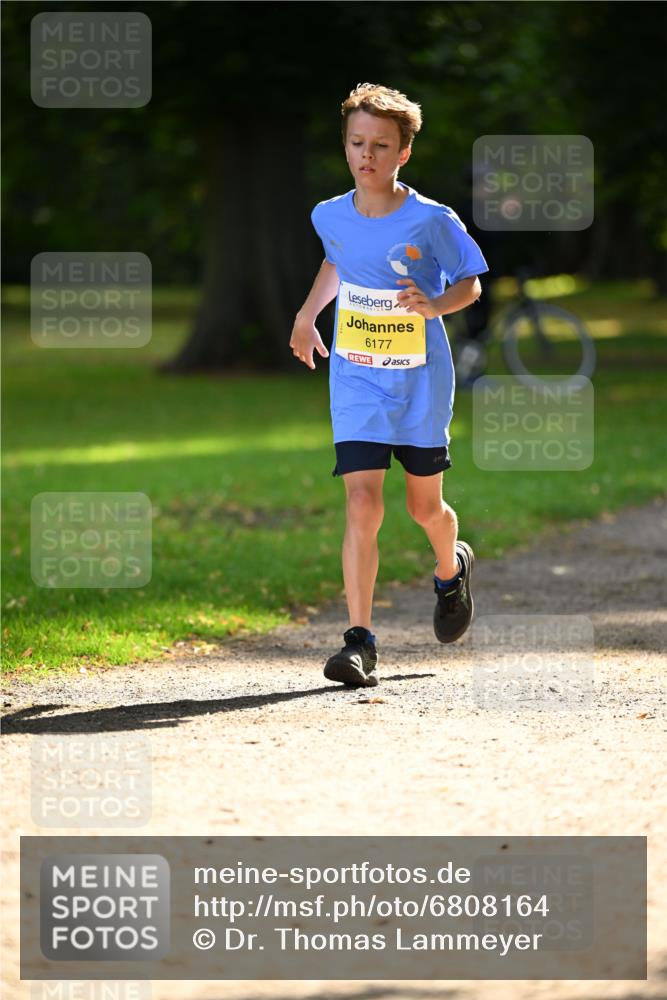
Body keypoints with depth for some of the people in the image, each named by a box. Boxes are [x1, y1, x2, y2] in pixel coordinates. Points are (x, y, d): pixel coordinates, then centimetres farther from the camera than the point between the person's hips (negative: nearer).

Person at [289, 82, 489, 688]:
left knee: (425, 505, 14)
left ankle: (451, 571, 50)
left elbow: (471, 283, -4)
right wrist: (307, 315, 18)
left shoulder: (431, 221, -14)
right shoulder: (331, 217, -3)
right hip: (356, 382, 1)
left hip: (421, 382, -1)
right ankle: (359, 643, -16)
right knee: (362, 502, -14)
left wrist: (435, 306, -23)